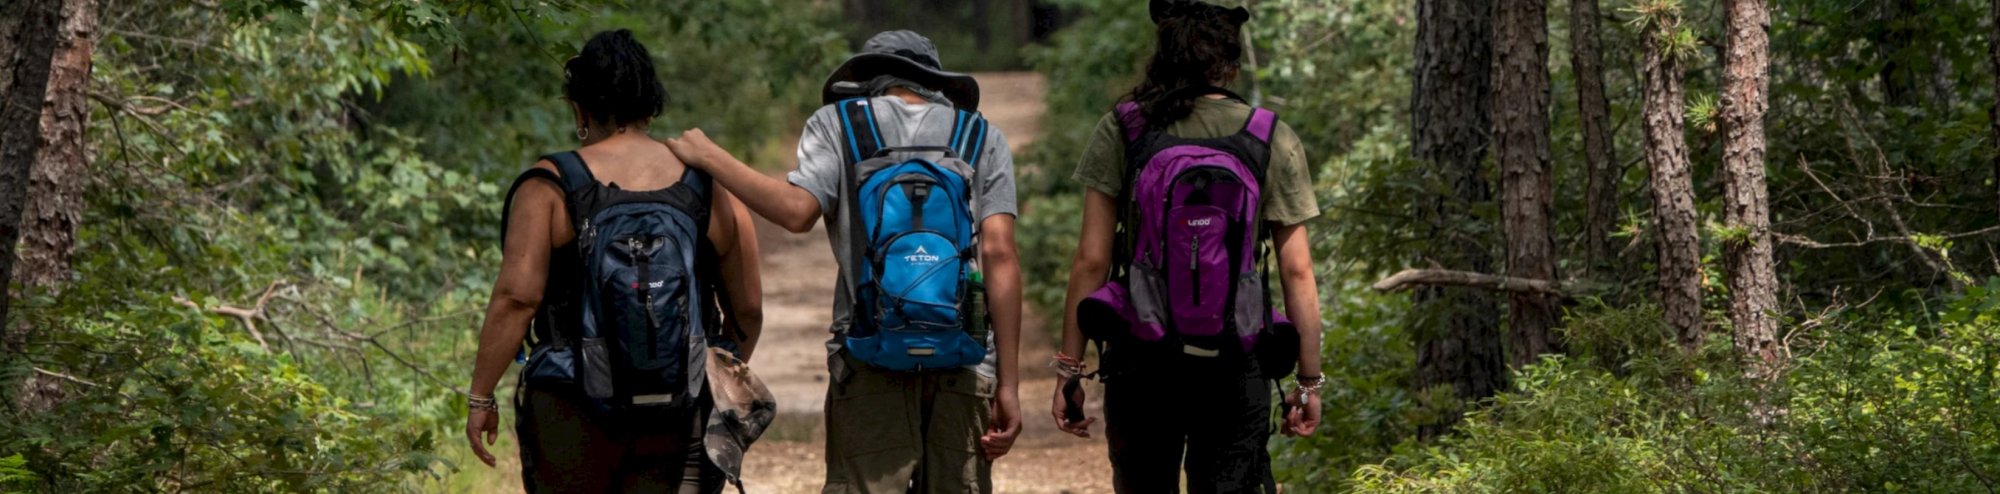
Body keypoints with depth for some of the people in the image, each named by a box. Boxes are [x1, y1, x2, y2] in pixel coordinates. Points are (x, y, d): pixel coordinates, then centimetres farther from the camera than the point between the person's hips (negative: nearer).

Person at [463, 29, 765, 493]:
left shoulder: (550, 186, -5)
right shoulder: (712, 190, 4)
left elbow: (516, 297, -13)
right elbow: (748, 309, 8)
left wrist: (481, 397, -6)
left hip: (572, 413, -1)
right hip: (679, 417, 1)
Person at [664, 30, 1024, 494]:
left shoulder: (837, 124, 9)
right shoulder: (983, 138, 13)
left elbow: (796, 210, -9)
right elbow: (999, 255, 2)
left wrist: (709, 157, 4)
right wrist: (1007, 384, -1)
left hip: (871, 362, -1)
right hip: (964, 366, 1)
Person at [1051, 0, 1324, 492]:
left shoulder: (1121, 132, -1)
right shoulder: (1274, 143, 1)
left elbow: (1091, 260, -4)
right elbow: (1297, 272, 0)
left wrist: (1069, 368, 1)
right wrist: (1309, 381, 7)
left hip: (1141, 360, 0)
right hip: (1234, 370, 0)